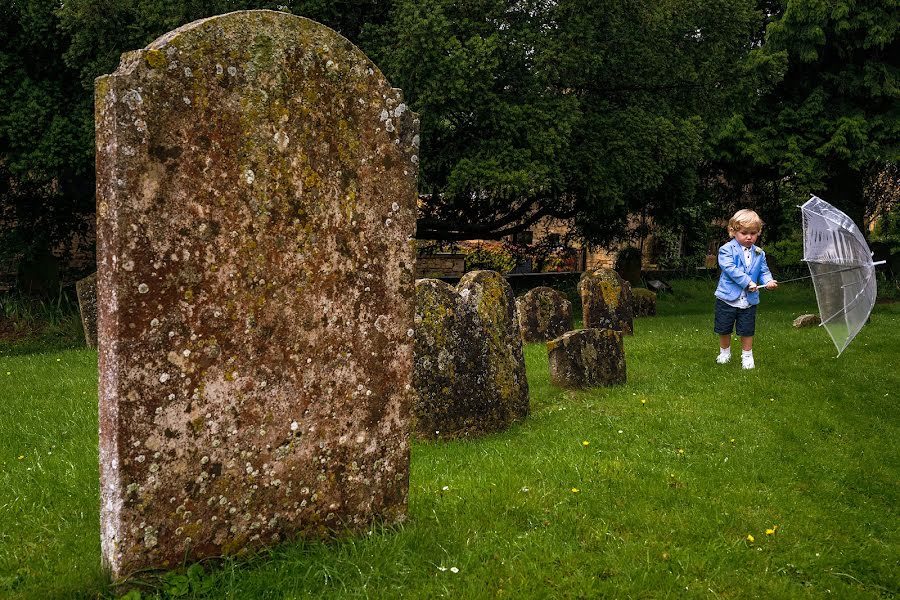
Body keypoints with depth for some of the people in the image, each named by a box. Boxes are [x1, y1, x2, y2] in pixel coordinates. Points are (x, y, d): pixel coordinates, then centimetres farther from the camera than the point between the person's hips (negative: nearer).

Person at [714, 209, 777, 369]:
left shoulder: (759, 254, 6)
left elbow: (764, 271, 9)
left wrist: (768, 281, -15)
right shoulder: (727, 249, -10)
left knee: (747, 330, 9)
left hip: (749, 300, 3)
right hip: (728, 297, -3)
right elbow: (730, 268, -21)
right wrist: (747, 282, -25)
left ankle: (747, 355, 24)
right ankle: (724, 352, 31)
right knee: (724, 329, 10)